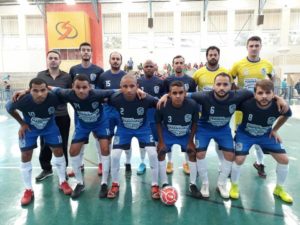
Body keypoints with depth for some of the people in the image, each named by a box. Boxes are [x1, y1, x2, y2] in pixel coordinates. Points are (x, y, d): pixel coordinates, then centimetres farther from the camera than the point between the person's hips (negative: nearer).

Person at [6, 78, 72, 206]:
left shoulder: (54, 98, -36)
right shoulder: (23, 101, -35)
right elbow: (9, 108, -11)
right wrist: (22, 124, -7)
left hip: (49, 126, 1)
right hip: (29, 128, 0)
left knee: (58, 151, 0)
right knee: (25, 156, -2)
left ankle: (63, 182, 20)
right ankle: (28, 190, 17)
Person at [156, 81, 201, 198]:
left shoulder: (192, 105, -30)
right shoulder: (163, 106, -32)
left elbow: (194, 123, -11)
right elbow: (158, 123, -12)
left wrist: (190, 141, -8)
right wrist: (161, 141, -11)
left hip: (186, 135, 1)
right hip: (167, 134, -1)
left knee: (192, 153, -1)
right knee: (161, 152, -8)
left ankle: (192, 185, 17)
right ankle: (164, 184, 9)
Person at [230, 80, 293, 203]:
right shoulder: (246, 103, -35)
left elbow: (286, 115, -1)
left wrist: (275, 130, -1)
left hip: (266, 134, 3)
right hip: (245, 134, -3)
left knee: (284, 159, 0)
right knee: (239, 159, -15)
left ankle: (279, 189, 26)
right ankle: (234, 186, 14)